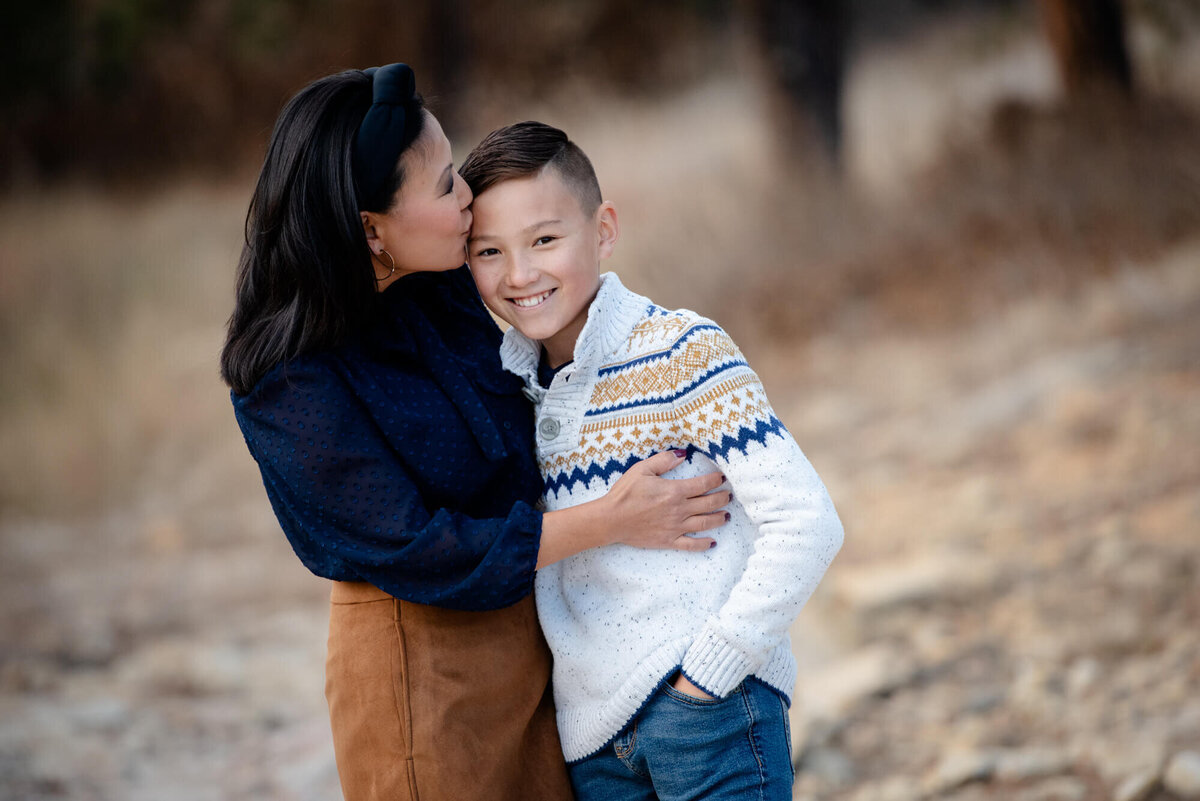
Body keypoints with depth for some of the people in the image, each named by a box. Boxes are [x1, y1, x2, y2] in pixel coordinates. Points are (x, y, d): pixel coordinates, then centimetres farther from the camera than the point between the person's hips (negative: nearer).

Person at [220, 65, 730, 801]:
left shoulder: (442, 289, -1)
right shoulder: (292, 388, -23)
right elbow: (417, 551, -22)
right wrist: (610, 522, -19)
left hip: (526, 627, 7)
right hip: (421, 670, -6)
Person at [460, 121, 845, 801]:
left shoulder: (682, 353, -10)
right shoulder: (509, 381, 8)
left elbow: (807, 524, -16)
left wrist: (710, 668, -16)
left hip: (708, 703, -6)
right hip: (590, 730, 6)